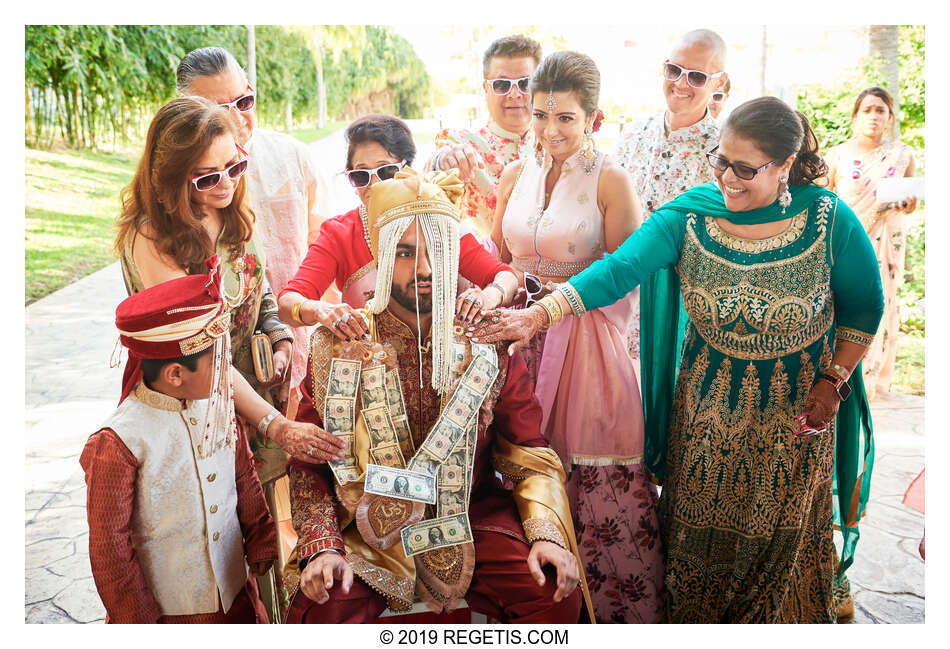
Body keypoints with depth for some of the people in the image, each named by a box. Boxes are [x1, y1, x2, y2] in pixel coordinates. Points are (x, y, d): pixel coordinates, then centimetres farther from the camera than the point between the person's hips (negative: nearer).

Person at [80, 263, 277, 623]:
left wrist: (263, 550, 13)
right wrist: (140, 620, -7)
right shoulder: (119, 443, -22)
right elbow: (109, 545, -13)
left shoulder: (219, 403, -5)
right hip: (169, 610, -5)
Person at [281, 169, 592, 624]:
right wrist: (321, 546, -17)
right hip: (368, 529, -1)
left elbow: (528, 454, 2)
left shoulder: (487, 342, -2)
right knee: (318, 614, -26)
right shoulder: (338, 345, -4)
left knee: (557, 596, -17)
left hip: (472, 516, 2)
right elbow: (309, 460, -2)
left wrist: (546, 532, -15)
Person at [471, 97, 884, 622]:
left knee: (784, 529, 17)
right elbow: (619, 269, -27)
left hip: (796, 408, -1)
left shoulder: (830, 222, -17)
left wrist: (833, 381, -10)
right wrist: (538, 314, -39)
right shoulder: (688, 216, -16)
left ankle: (780, 619, 46)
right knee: (700, 523, 18)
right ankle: (693, 618, 45)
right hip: (709, 399, 1)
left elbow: (864, 306, -3)